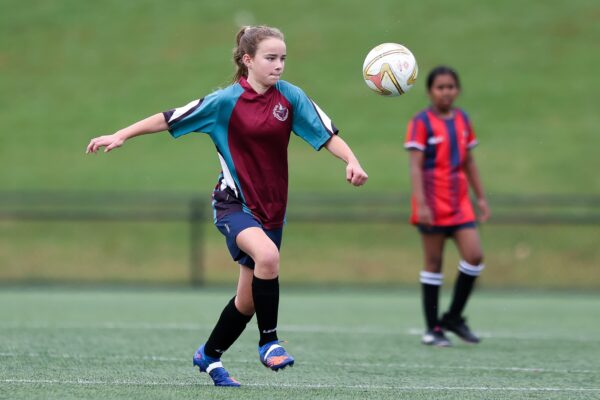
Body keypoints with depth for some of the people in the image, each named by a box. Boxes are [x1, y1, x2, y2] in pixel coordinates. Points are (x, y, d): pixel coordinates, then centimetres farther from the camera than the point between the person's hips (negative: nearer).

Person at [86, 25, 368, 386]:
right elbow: (171, 120, -5)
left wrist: (352, 162, -21)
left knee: (248, 299, 10)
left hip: (271, 208, 5)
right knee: (267, 255, -34)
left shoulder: (290, 97, -2)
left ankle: (209, 356, 33)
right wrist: (121, 136, -8)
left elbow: (326, 134, -4)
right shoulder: (226, 101, -10)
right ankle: (269, 341, -19)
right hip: (234, 203, -4)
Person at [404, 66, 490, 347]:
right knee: (434, 263, 0)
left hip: (459, 202, 5)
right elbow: (415, 165, -13)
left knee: (474, 256, -5)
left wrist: (481, 197, 16)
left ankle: (454, 317, 12)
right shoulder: (422, 123, -7)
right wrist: (421, 204, -21)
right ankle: (433, 328, 8)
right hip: (433, 204, -5)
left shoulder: (462, 120, 11)